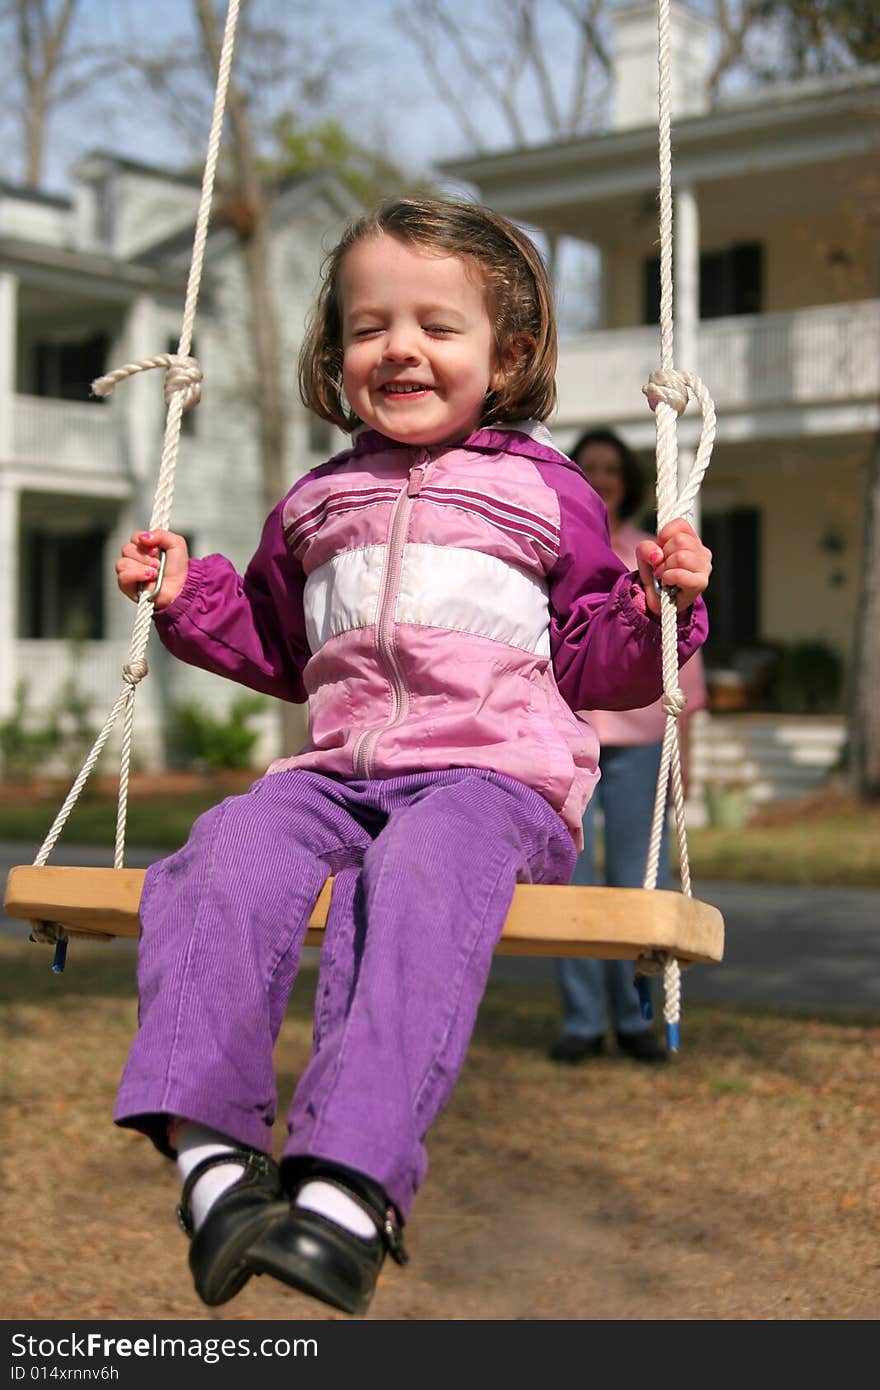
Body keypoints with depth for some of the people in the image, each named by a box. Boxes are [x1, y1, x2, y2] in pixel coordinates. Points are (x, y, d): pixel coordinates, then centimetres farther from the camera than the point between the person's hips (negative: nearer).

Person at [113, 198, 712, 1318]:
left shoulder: (546, 493, 14)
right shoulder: (315, 503, 24)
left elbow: (594, 666, 15)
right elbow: (273, 645, 36)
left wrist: (654, 606, -4)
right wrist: (188, 594, 22)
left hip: (496, 774, -4)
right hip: (338, 770, 4)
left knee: (418, 872, -37)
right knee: (233, 846, -28)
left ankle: (352, 1182, -47)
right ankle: (208, 1143, -37)